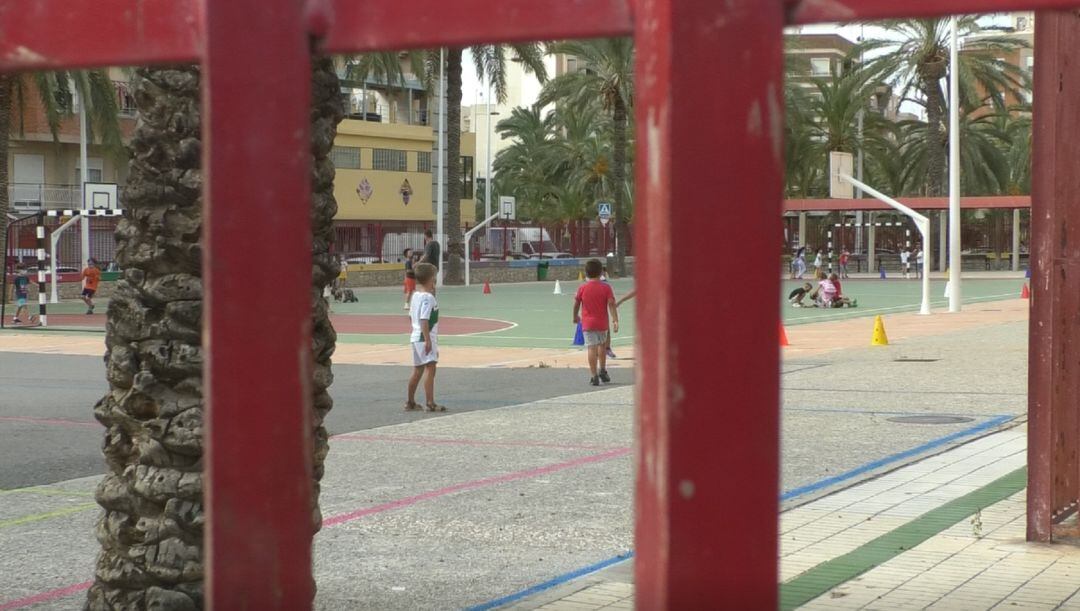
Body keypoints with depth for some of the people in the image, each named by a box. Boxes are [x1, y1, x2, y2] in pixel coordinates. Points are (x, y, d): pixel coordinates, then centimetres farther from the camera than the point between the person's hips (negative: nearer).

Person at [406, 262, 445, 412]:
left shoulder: (416, 295, 11)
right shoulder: (428, 297, -16)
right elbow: (424, 320, -22)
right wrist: (428, 340, -23)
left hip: (416, 337, 10)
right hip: (425, 338, -10)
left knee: (418, 371, 16)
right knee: (430, 368, -12)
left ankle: (410, 402, 23)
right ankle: (430, 402, -18)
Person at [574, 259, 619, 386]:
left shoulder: (582, 288, -4)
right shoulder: (606, 287, -5)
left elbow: (576, 304, 6)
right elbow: (611, 304, -12)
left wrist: (576, 317, 24)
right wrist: (615, 320, -14)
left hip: (587, 323, -1)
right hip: (602, 323, 1)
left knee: (592, 348, -4)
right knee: (601, 345, 24)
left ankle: (594, 376, -9)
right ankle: (602, 370, 26)